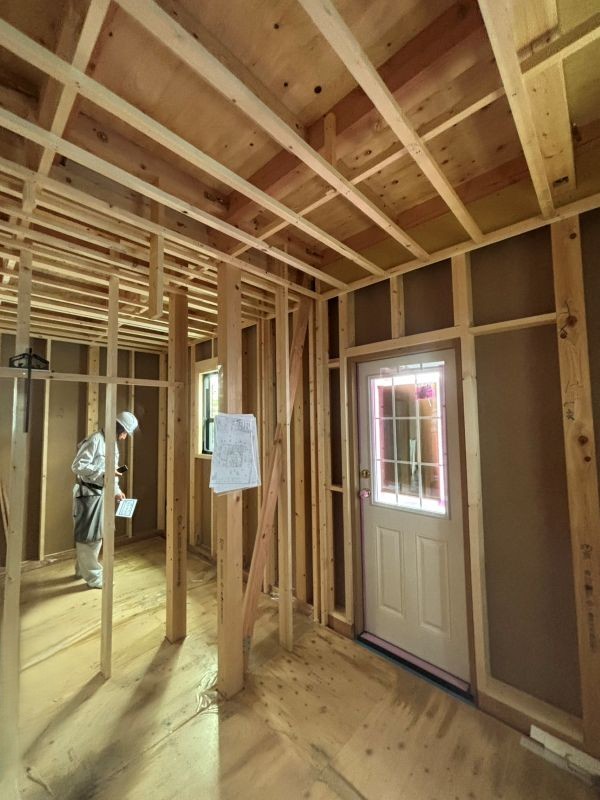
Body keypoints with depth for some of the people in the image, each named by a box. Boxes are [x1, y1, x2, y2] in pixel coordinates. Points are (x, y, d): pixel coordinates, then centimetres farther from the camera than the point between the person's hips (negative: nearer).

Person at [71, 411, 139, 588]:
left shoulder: (113, 444, 10)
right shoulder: (95, 440, -18)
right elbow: (77, 466, -22)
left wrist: (116, 491, 9)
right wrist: (104, 473, -25)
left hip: (101, 494, 9)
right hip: (88, 493, -9)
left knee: (97, 534, 19)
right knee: (88, 536, 3)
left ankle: (83, 569, 36)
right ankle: (94, 577, 15)